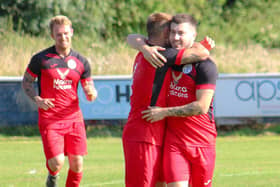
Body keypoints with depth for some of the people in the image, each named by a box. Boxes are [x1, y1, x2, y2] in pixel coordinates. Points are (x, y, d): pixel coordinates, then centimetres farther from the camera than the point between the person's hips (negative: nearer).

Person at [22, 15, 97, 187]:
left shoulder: (81, 62, 7)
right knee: (57, 163, -14)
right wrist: (37, 100, -10)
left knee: (77, 165, -3)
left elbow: (90, 90, 12)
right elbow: (26, 82, 8)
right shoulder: (41, 59, -1)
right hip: (49, 119, -3)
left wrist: (92, 94, -13)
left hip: (73, 118, 3)